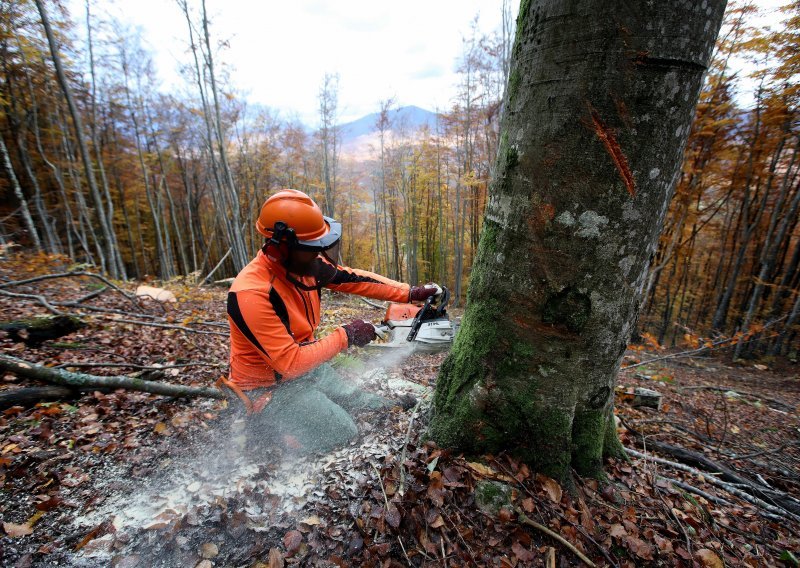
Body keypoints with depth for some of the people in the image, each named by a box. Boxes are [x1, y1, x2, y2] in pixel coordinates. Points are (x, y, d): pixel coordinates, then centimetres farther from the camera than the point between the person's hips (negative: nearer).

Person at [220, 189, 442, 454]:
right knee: (343, 433, -7)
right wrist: (345, 336, -24)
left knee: (360, 401, 14)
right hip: (271, 386, -7)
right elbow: (291, 363, -31)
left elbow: (355, 278, -5)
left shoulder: (305, 262, -12)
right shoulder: (252, 294, -34)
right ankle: (265, 424, 4)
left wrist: (410, 293, -9)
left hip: (307, 366, 7)